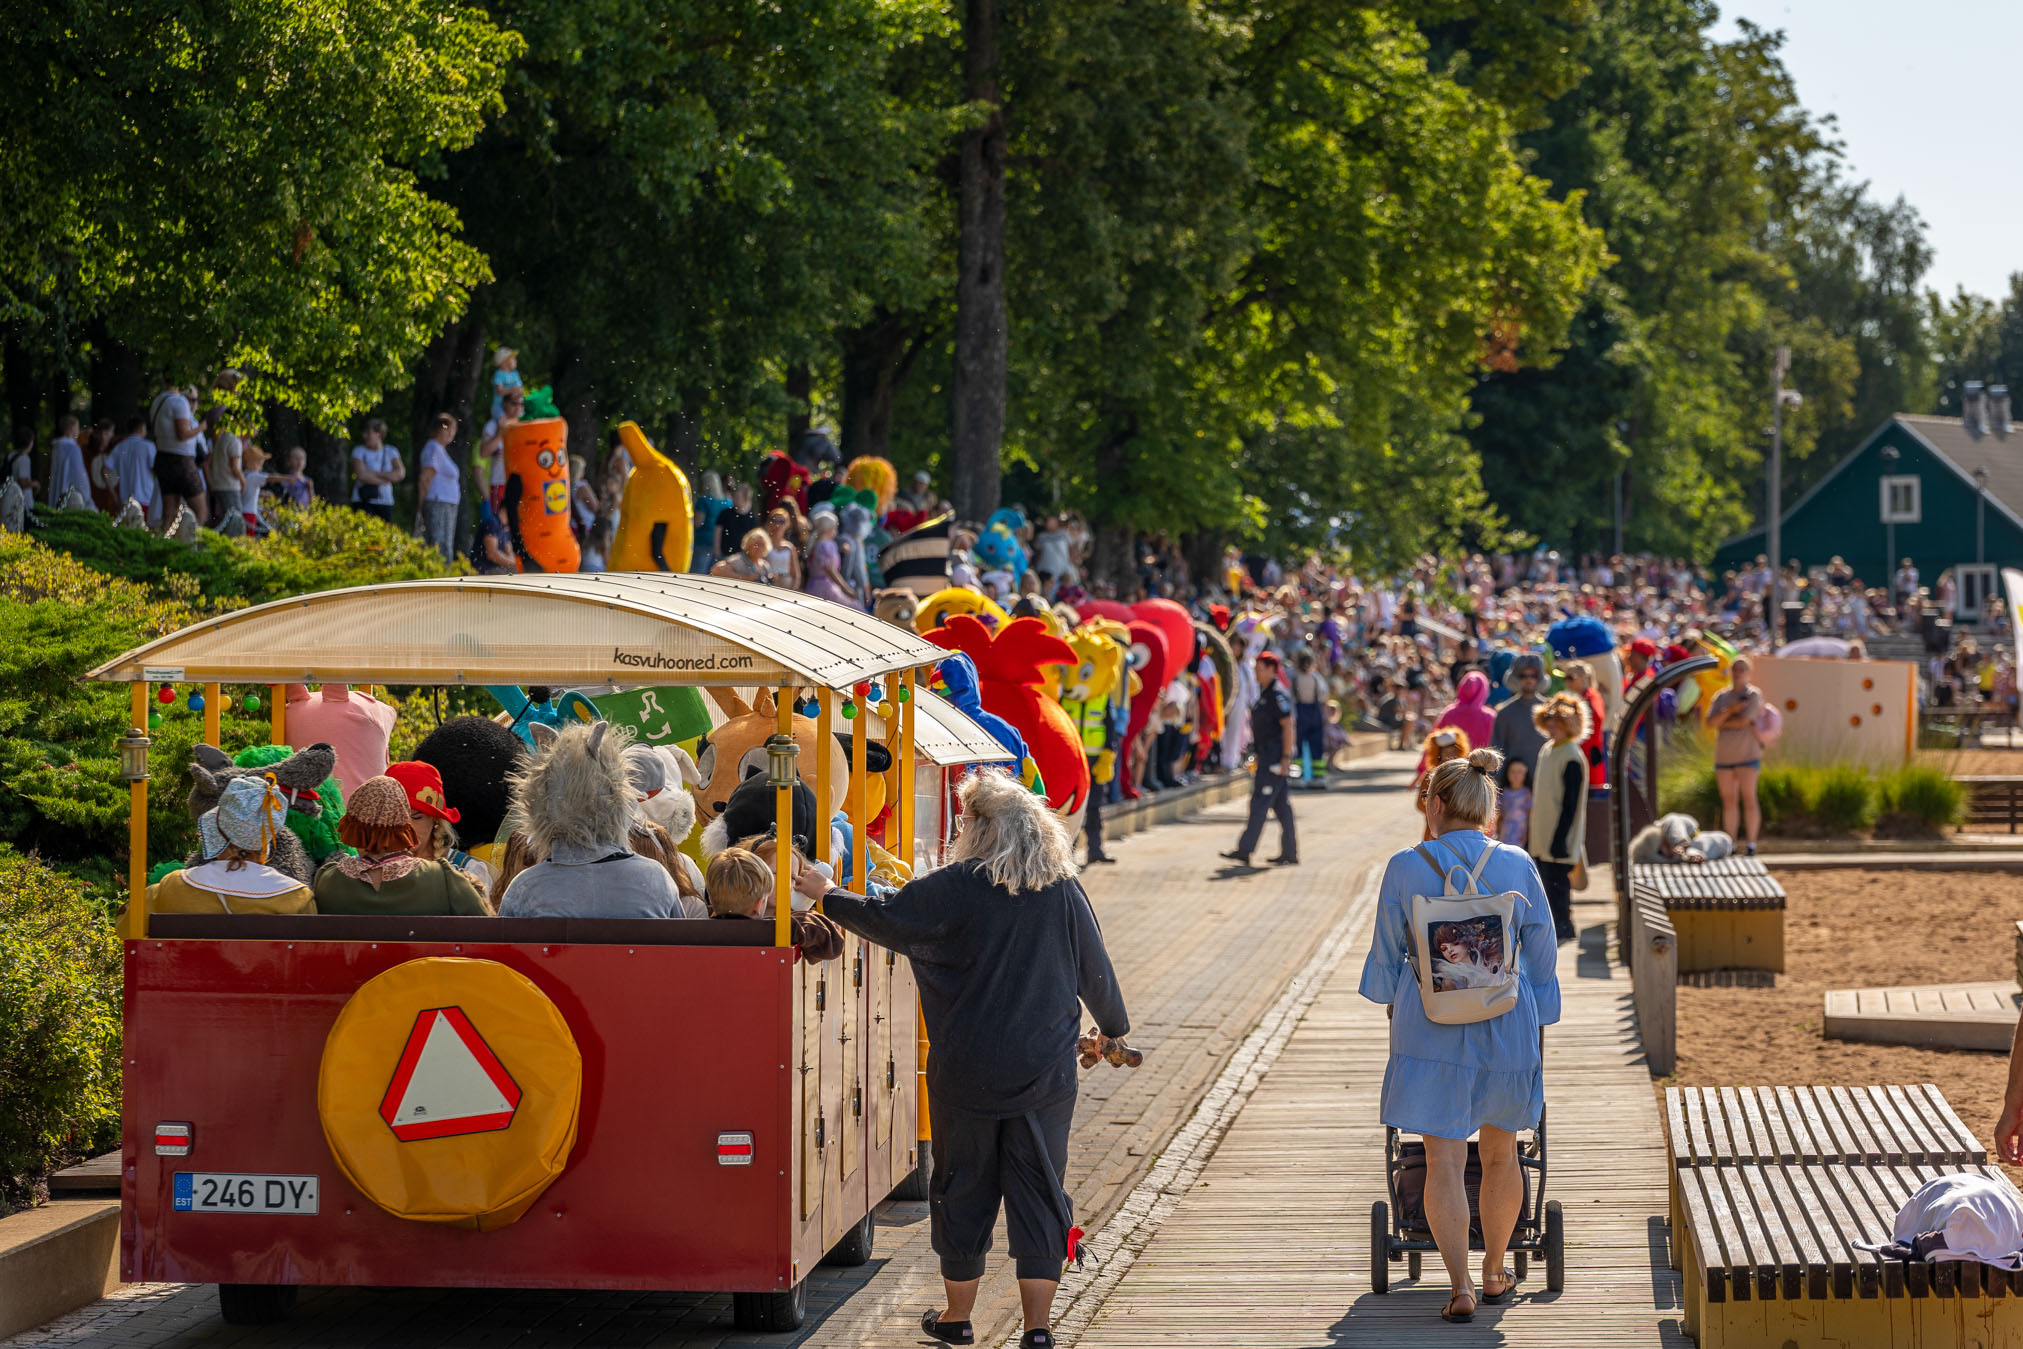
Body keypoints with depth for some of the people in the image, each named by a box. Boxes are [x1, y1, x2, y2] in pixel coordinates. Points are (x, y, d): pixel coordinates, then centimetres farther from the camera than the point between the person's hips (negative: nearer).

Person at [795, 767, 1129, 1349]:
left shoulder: (958, 887, -9)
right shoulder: (1064, 891, 0)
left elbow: (886, 920, -3)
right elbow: (1096, 972, 9)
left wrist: (827, 894, 13)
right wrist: (1112, 1027, 27)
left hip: (968, 1071, -2)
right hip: (1046, 1072, 2)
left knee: (963, 1189, 12)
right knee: (1039, 1192, 7)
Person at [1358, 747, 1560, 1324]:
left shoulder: (1406, 867, -6)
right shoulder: (1517, 866, -3)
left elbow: (1387, 952, 4)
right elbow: (1541, 952, 3)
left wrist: (1391, 1006, 21)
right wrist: (1534, 1022, 14)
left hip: (1430, 1028, -2)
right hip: (1506, 1028, 2)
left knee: (1444, 1161, -1)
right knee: (1500, 1153, 18)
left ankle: (1460, 1286, -10)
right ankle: (1494, 1272, 30)